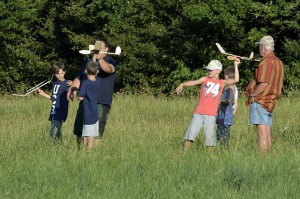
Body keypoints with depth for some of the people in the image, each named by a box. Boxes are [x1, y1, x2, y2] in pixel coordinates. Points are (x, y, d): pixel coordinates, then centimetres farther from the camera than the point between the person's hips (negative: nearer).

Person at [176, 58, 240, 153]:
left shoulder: (222, 83, 9)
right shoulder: (205, 79, 10)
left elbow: (236, 80, 0)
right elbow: (193, 82, -2)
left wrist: (236, 65, -3)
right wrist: (182, 84, -19)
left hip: (211, 115, 0)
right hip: (198, 113, 0)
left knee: (209, 137, 0)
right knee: (191, 134, -4)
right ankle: (184, 154, -1)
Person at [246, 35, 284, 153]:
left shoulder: (266, 62, -16)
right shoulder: (278, 62, 14)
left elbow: (264, 83, -23)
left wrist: (252, 95, -12)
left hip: (260, 101, -9)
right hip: (270, 102, 9)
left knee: (262, 134, -11)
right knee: (267, 133, 11)